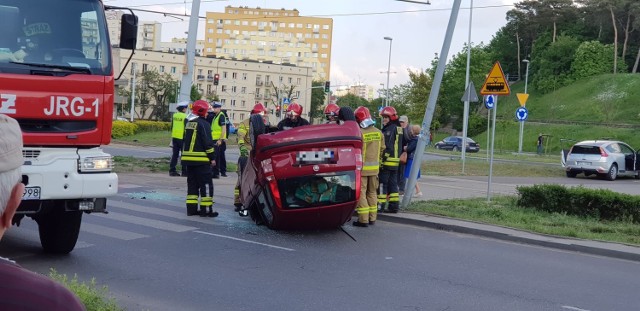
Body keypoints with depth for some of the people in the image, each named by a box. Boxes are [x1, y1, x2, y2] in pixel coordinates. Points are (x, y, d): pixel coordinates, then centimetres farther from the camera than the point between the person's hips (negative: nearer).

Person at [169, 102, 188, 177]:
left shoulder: (174, 115, 7)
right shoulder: (185, 117, -12)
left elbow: (172, 127, 14)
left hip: (174, 137, 6)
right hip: (182, 138, -6)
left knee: (174, 154, 10)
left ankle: (172, 170, 8)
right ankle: (184, 171, 1)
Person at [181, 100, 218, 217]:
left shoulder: (189, 123, 15)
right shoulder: (203, 124, -12)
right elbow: (208, 142, -15)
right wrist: (212, 157, -9)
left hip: (188, 158, 8)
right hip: (201, 159, -8)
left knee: (192, 183, 13)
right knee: (206, 184, -3)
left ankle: (191, 208, 13)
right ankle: (206, 209, -4)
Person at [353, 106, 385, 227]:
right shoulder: (378, 132, 3)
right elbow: (382, 148, 12)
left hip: (362, 167, -6)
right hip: (375, 168, 6)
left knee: (361, 193, -1)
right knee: (372, 192, 16)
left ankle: (363, 219, -3)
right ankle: (372, 217, 22)